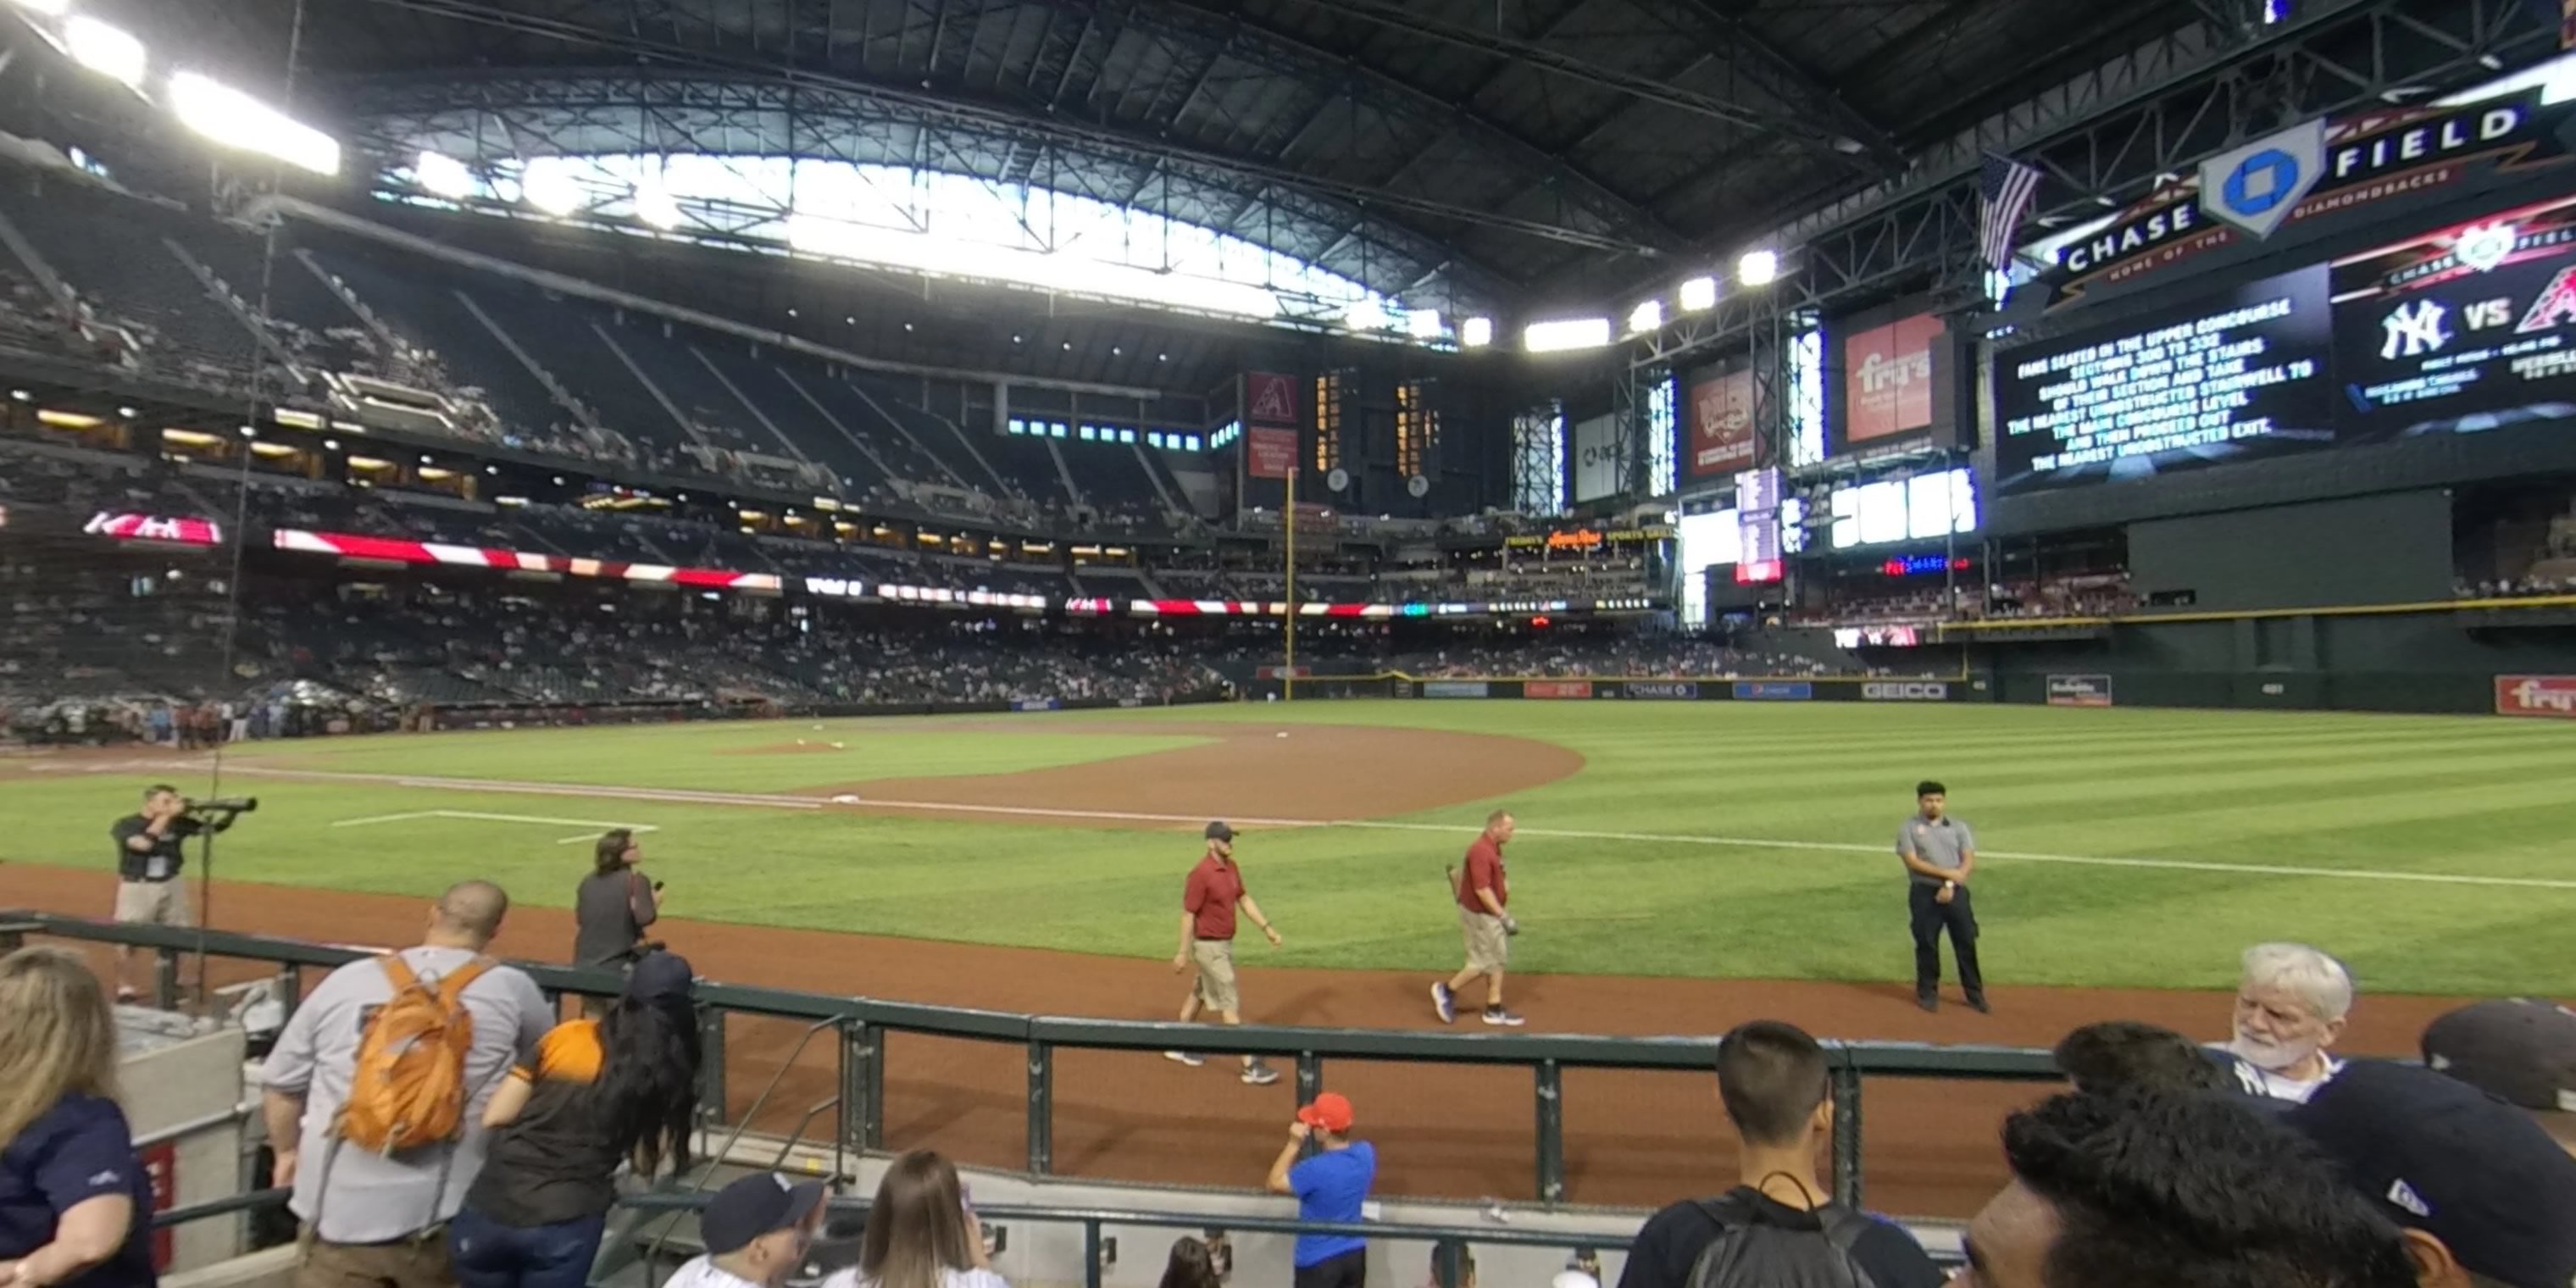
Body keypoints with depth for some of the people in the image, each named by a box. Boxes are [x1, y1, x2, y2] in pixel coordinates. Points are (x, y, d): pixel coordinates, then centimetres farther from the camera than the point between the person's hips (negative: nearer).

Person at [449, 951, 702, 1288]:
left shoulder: (566, 1036, 3)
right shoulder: (665, 1072, -2)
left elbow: (494, 1118, 4)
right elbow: (647, 1163, 0)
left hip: (490, 1209, 3)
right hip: (564, 1225, -3)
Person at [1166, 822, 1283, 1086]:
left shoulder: (1231, 866, 3)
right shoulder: (1201, 873, -22)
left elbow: (1244, 898, 11)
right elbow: (1188, 914, -19)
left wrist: (1267, 927, 6)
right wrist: (1183, 953, -16)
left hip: (1225, 944, 9)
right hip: (1210, 947, -9)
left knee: (1199, 993, 22)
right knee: (1230, 1004, -6)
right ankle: (1251, 1066, -3)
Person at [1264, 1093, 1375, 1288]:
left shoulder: (1316, 1169, -29)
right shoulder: (1366, 1153, -11)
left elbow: (1275, 1184, -14)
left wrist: (1294, 1144, -15)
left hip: (1319, 1261, -6)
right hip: (1355, 1254, 6)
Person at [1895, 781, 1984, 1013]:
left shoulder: (1959, 827, 8)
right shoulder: (1908, 828, 0)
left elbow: (1969, 862, 0)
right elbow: (1913, 862, -10)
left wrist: (1950, 885, -14)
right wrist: (1946, 873, -18)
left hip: (1957, 892, 2)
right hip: (1924, 893, -2)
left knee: (1966, 943, 4)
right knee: (1927, 944, 3)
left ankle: (1975, 994, 14)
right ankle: (1927, 993, 16)